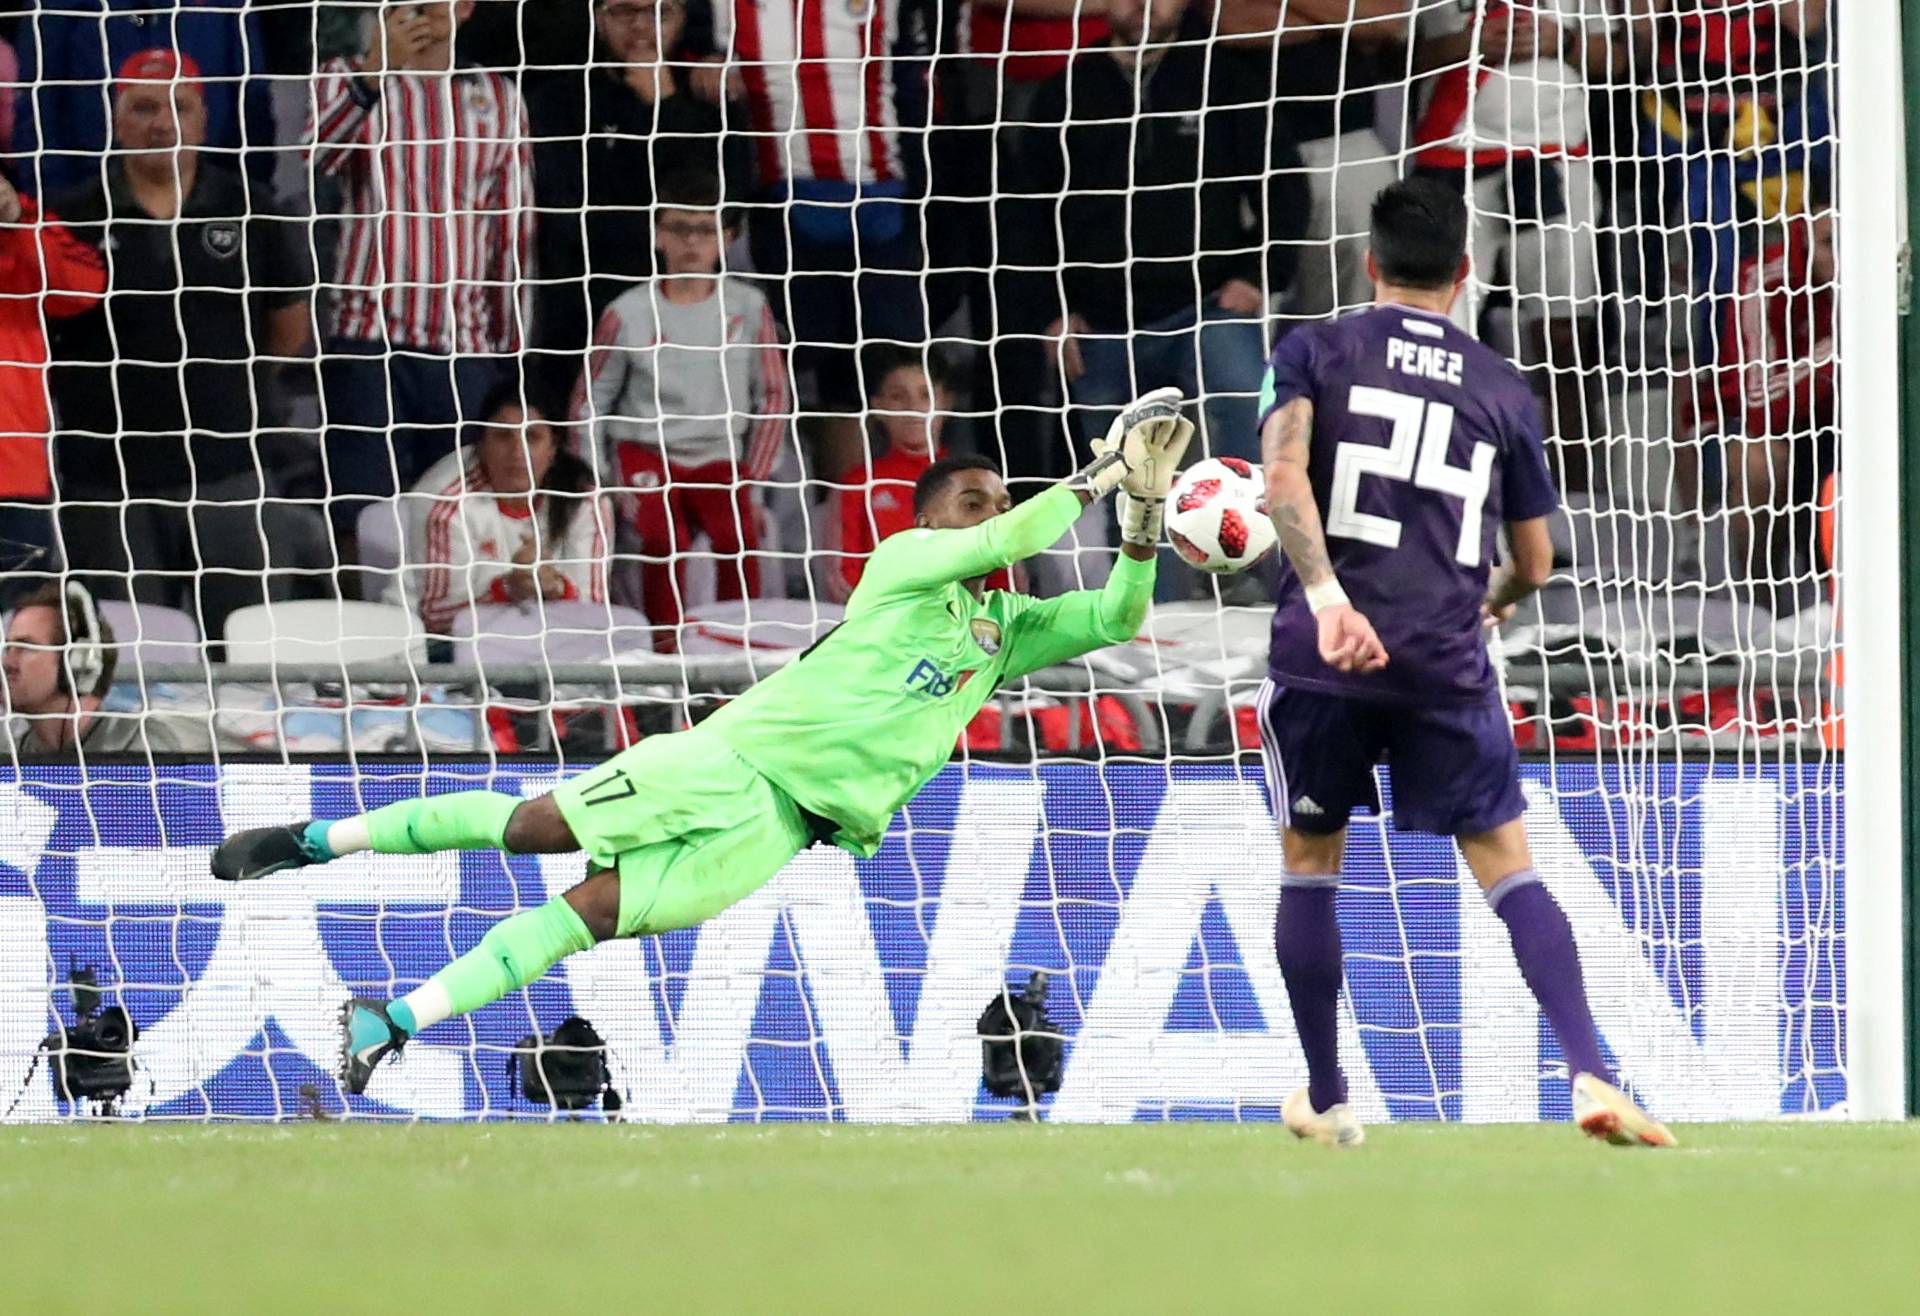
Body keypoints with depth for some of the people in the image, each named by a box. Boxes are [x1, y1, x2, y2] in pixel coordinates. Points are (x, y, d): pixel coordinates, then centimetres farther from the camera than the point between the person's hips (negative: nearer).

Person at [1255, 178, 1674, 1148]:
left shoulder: (1313, 352, 8)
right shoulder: (1502, 388, 13)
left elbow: (1282, 473, -12)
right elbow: (1534, 561, 19)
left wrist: (1326, 595, -21)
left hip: (1323, 652, -1)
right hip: (1445, 660, 1)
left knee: (1308, 861, 17)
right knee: (1507, 867, 3)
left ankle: (1325, 1100, 21)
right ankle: (1589, 1071, -16)